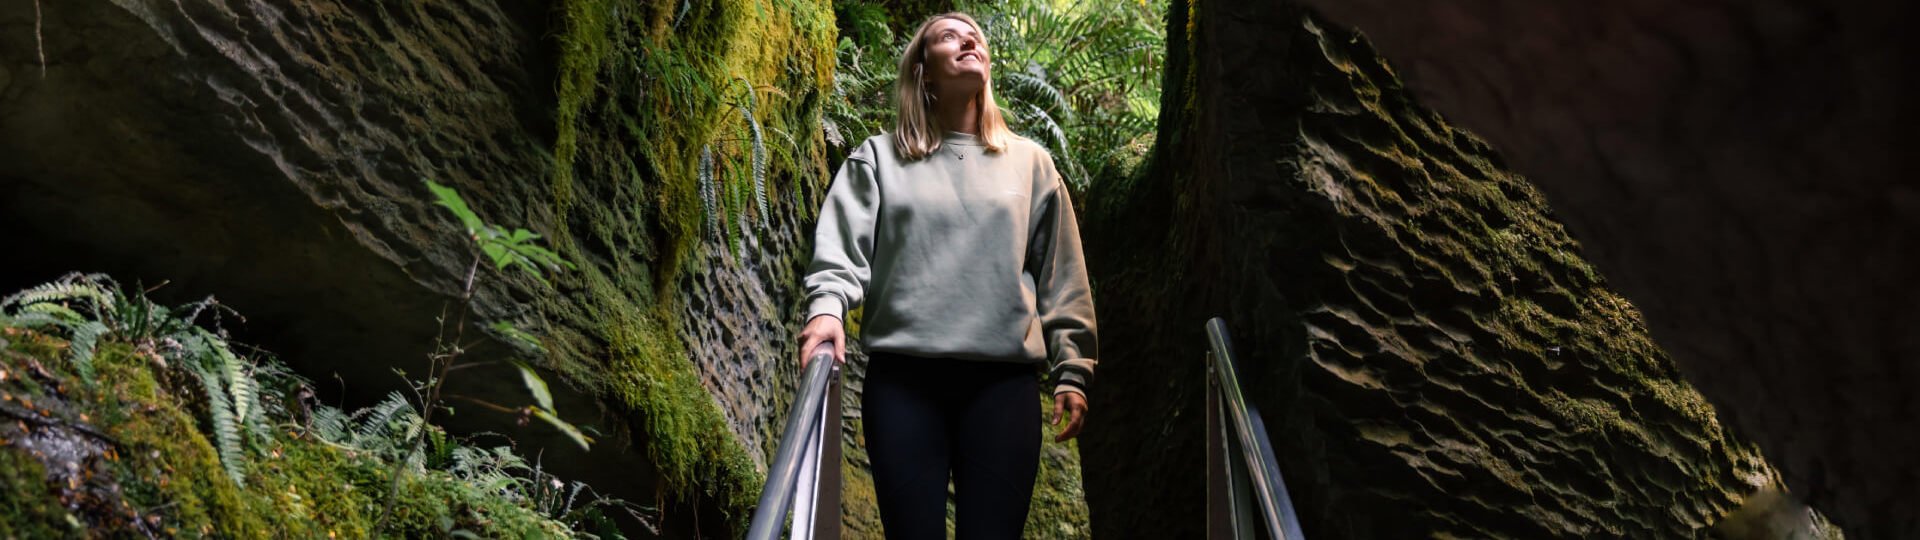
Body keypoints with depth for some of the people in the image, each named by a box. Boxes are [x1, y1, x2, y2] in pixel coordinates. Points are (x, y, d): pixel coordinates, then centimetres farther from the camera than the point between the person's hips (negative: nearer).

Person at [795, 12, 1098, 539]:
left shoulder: (1029, 162, 17)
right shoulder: (879, 157, 13)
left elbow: (1062, 278, 14)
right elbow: (841, 247, 3)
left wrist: (1071, 371, 8)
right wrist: (827, 307, -17)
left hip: (1003, 380, 1)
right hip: (902, 376, -1)